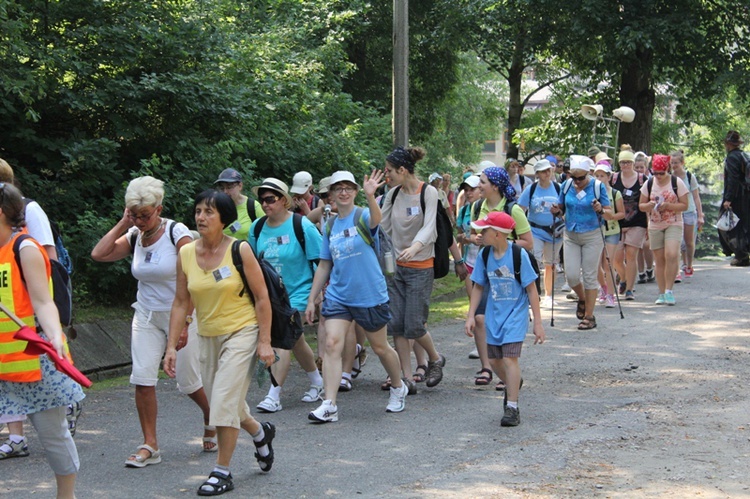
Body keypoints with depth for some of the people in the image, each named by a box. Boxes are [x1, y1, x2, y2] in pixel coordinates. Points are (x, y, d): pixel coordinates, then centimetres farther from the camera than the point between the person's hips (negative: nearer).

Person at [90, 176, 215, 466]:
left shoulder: (177, 233, -13)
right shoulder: (134, 236, 2)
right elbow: (99, 254, -9)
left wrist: (185, 322, -21)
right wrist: (123, 224, -8)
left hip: (179, 314, -4)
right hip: (146, 317, 4)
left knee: (188, 382, 4)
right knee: (142, 378, -9)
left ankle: (211, 420, 34)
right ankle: (150, 445, -2)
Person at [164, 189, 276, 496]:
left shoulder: (240, 250, -13)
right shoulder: (185, 254, -2)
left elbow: (262, 297, -9)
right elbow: (181, 303, 3)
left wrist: (265, 342, -12)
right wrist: (172, 346, -2)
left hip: (242, 332, -5)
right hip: (207, 337, 5)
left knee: (224, 402, -12)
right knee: (225, 404, 14)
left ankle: (222, 472, 1)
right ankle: (260, 433, 45)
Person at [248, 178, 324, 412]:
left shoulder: (301, 225, -13)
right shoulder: (257, 227, 3)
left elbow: (321, 260, -9)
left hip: (298, 291, -6)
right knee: (295, 340, 16)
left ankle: (274, 395, -16)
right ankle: (317, 382, 35)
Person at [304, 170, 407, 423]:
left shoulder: (362, 216, -7)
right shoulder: (330, 226, 7)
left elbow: (376, 220, -34)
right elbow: (324, 265, 14)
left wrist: (370, 196, -54)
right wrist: (311, 300, 11)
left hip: (370, 295, -4)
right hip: (338, 295, 4)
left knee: (380, 348, 11)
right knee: (332, 345, -12)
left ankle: (398, 388, 36)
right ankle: (329, 405, -13)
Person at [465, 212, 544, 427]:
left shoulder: (518, 255, -16)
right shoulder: (485, 255, -3)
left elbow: (531, 289, -10)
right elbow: (478, 287, 8)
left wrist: (538, 323, -10)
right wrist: (471, 316, 2)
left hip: (516, 313, -5)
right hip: (494, 314, 5)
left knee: (509, 358, -15)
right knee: (494, 360, 10)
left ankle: (512, 407, -8)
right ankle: (513, 384, 42)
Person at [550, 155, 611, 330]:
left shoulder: (597, 186, -7)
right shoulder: (566, 185, 2)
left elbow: (608, 212, -4)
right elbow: (561, 207, 13)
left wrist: (600, 210, -26)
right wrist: (556, 210, -10)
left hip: (592, 236, -3)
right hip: (571, 236, 4)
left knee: (590, 276, 0)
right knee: (571, 275, 0)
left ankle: (589, 316, 10)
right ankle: (582, 299, 32)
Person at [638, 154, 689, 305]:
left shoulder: (677, 183, -4)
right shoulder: (649, 184, 4)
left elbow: (684, 205, -4)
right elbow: (641, 205, 10)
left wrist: (668, 205, -20)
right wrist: (648, 206, -14)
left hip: (673, 225, -3)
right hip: (655, 226, 3)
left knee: (671, 255, -20)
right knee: (659, 260, 4)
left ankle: (669, 290, -12)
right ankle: (662, 293, 11)